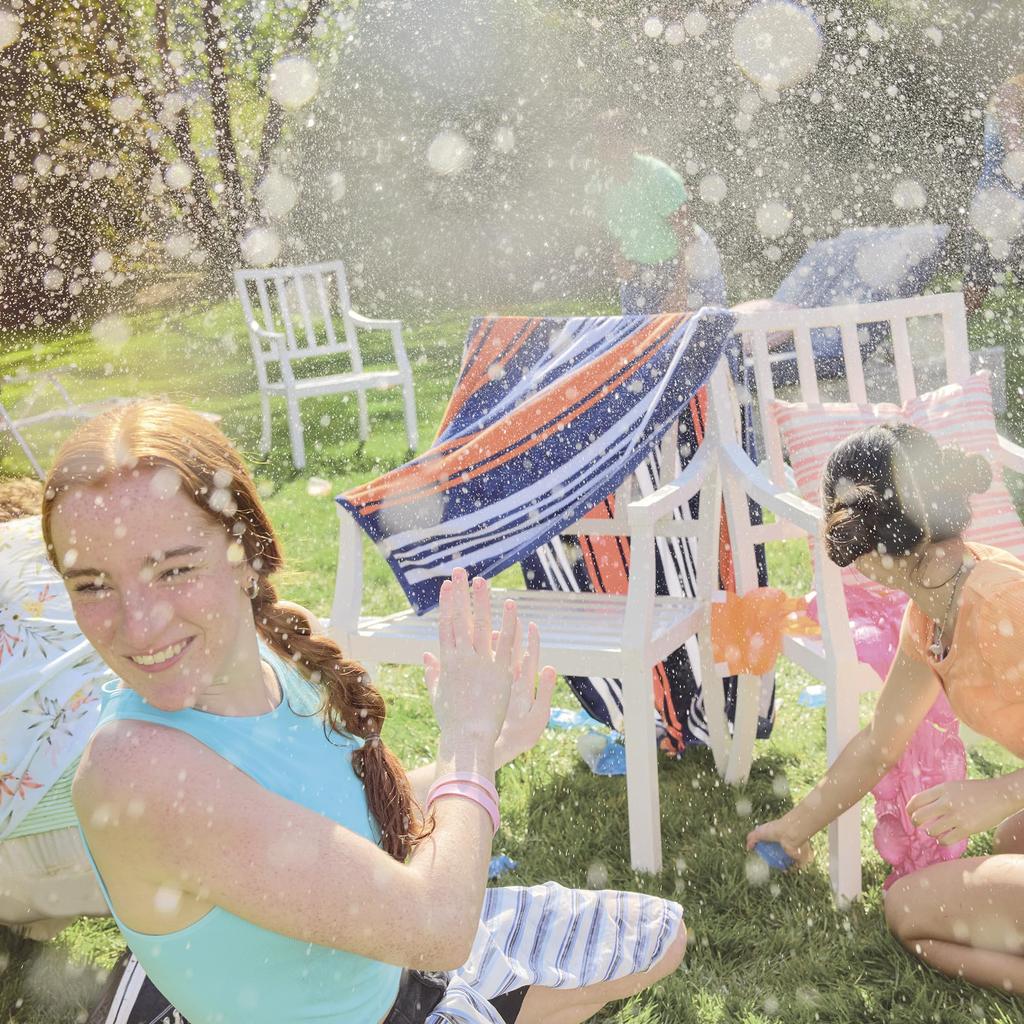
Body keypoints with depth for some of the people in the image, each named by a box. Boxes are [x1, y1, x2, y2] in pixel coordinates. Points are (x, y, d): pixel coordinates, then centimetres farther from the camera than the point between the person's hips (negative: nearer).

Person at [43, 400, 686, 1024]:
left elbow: (356, 835, 3)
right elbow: (431, 925, -32)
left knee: (661, 938, 22)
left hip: (398, 963, 6)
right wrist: (467, 741, -18)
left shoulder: (274, 657, -14)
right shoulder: (136, 769, -36)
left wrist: (485, 748, -7)